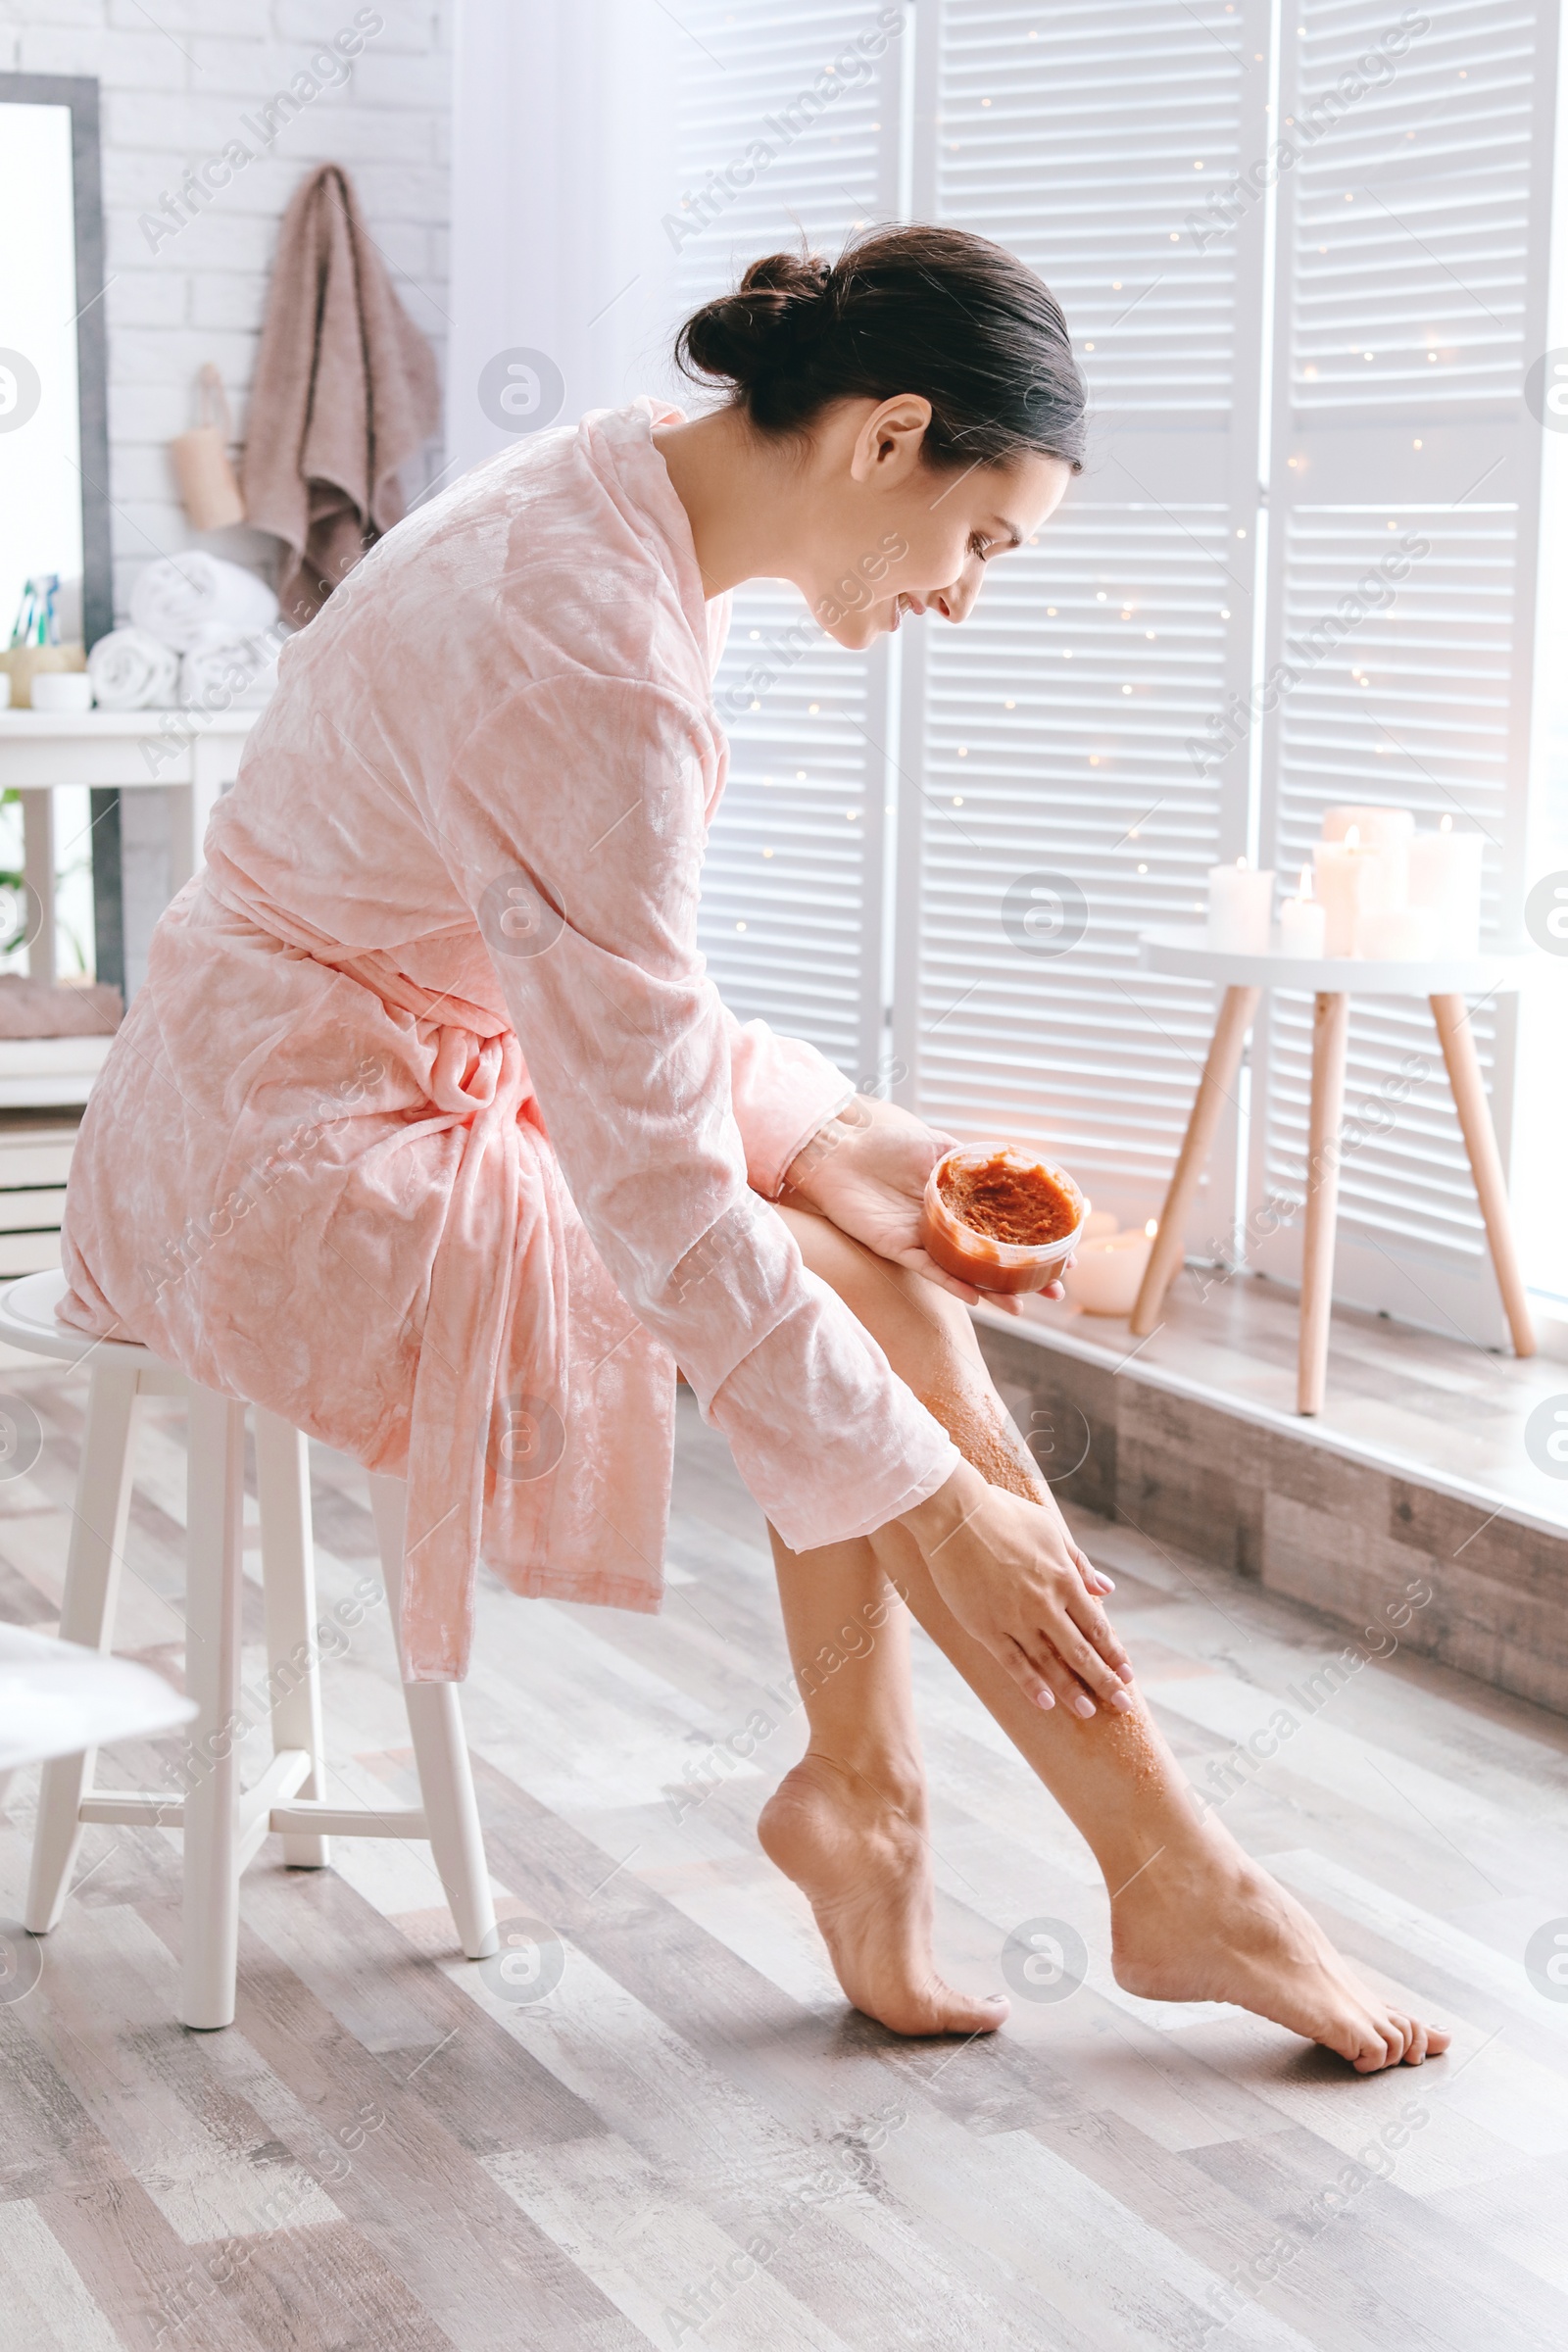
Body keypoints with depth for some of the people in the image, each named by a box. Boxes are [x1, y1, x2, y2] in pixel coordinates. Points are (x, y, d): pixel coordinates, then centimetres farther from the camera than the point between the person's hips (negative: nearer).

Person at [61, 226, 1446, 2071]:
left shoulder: (618, 490, 0)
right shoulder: (594, 667, -30)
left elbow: (624, 1018, 8)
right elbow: (656, 1197, -28)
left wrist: (852, 1166, -1)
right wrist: (935, 1492, -21)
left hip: (436, 1055, 10)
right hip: (301, 1163, -10)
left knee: (882, 1187, 0)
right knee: (882, 1311, -12)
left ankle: (856, 1783, 2)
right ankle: (1174, 1882, -1)